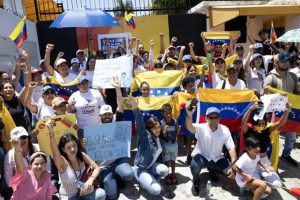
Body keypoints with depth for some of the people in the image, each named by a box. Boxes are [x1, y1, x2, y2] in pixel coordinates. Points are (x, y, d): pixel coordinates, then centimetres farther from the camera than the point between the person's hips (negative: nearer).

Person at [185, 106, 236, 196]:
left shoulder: (225, 130, -12)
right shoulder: (201, 128, -22)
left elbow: (231, 148, -8)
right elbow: (189, 127, -45)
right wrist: (189, 115, -67)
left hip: (217, 158, 4)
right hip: (201, 156, -4)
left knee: (231, 173, -11)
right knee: (195, 166, -35)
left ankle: (212, 170, 23)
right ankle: (196, 182, 2)